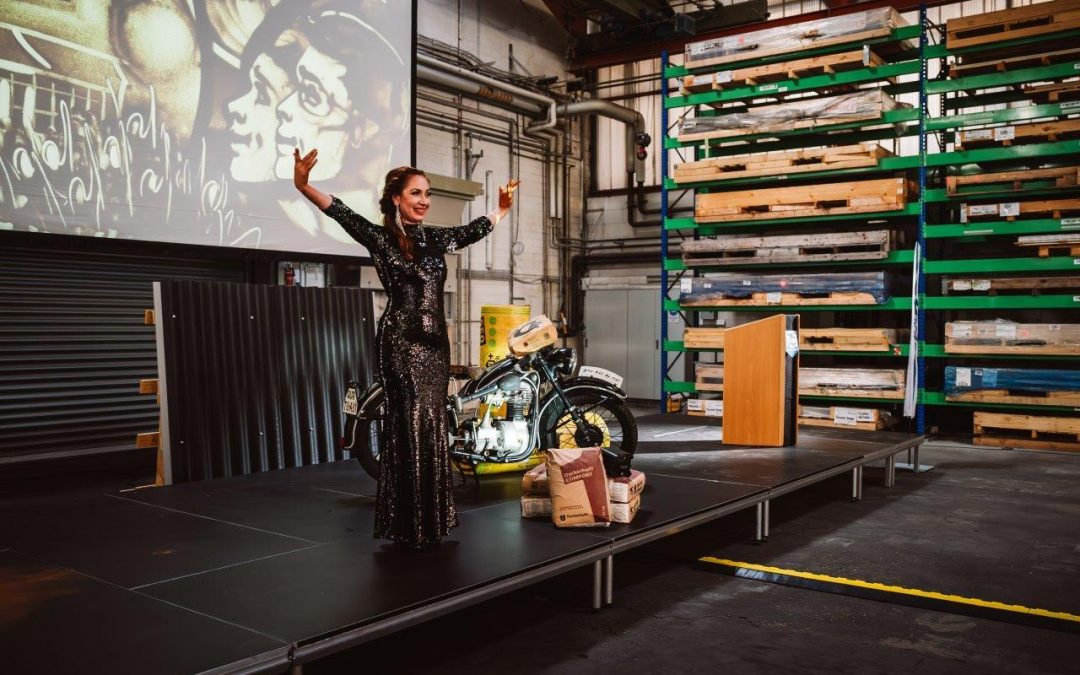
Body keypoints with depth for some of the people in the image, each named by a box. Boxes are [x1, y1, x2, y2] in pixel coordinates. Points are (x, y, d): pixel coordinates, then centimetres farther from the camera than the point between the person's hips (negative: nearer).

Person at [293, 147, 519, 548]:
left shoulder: (434, 239, 14)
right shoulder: (381, 238, -4)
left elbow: (471, 231, 30)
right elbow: (344, 215, -18)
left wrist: (501, 211, 41)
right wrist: (304, 186, -33)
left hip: (435, 342, 6)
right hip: (401, 343, -6)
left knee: (433, 429, 9)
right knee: (411, 427, -6)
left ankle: (431, 520, 19)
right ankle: (409, 524, 3)